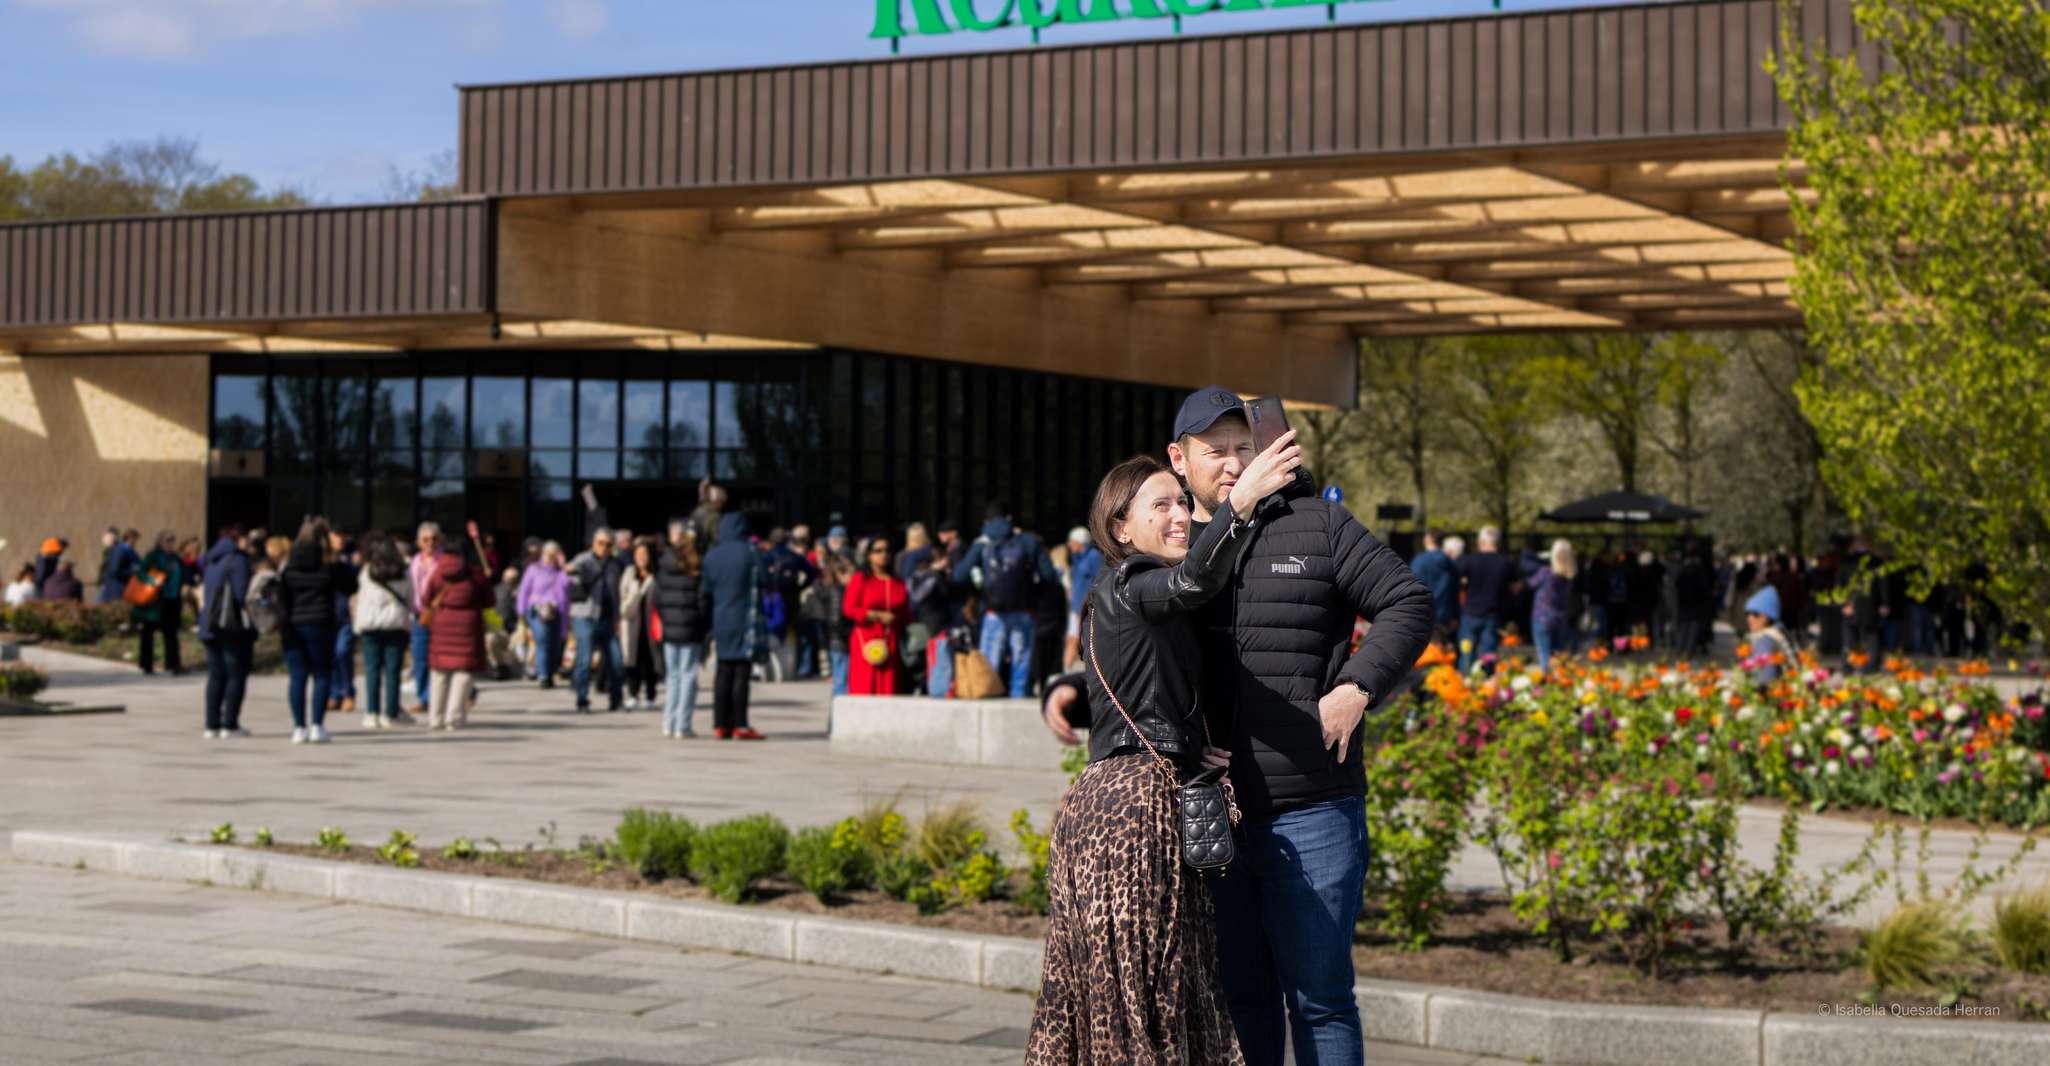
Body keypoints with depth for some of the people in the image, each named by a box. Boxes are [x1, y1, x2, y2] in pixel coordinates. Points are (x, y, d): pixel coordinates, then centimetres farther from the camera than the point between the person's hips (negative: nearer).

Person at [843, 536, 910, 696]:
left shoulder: (898, 582, 13)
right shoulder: (860, 579, 3)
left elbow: (907, 616, 15)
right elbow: (848, 609, -5)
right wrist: (877, 616, -10)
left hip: (892, 643, 3)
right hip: (867, 641, -3)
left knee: (889, 689, -2)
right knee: (865, 688, -8)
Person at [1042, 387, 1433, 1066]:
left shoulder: (1317, 526, 2)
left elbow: (1408, 604, 1)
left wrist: (1358, 685, -12)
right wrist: (1069, 691, 2)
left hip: (1310, 817, -4)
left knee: (1318, 996, 0)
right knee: (1239, 997, 12)